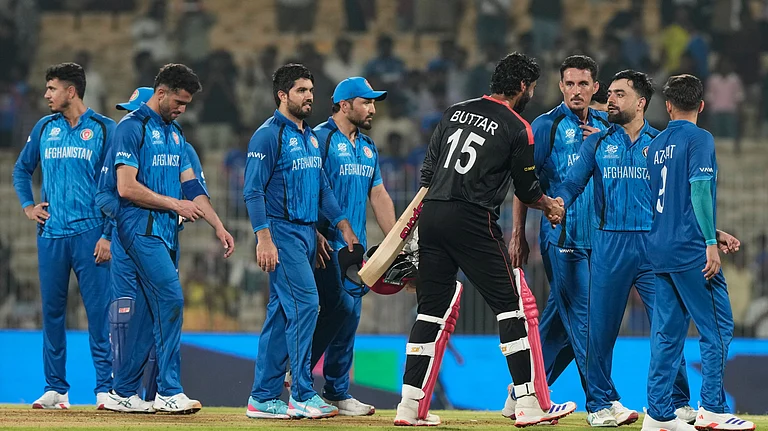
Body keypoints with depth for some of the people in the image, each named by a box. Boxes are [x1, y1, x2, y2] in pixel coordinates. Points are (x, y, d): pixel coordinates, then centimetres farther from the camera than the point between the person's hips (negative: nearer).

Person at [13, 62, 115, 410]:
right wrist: (27, 206, 10)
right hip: (51, 234, 4)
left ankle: (106, 387, -4)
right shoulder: (45, 128, 12)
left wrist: (108, 235, -10)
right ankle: (56, 388, 11)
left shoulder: (103, 129, -1)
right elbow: (21, 169, 25)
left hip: (90, 234, -4)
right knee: (52, 310, 5)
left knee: (99, 309, -7)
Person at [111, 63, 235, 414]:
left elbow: (190, 185, 18)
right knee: (171, 299, -17)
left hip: (168, 231, 8)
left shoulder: (174, 132, 18)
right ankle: (168, 392, -16)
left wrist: (218, 226, 10)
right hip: (141, 228, -8)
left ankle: (123, 391, 12)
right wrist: (174, 203, -10)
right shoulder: (132, 127, -8)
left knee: (147, 312, 7)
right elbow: (127, 188, -16)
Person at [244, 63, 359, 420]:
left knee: (281, 314, 8)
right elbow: (253, 191, -14)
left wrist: (343, 225, 11)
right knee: (305, 303, -15)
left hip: (307, 232, 9)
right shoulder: (268, 135, -9)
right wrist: (264, 239, -21)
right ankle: (303, 395, -13)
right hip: (282, 232, -8)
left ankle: (263, 397, 11)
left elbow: (322, 187, 21)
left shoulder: (311, 137, 17)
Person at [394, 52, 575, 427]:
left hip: (431, 214, 6)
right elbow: (527, 191, 6)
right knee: (511, 304, 2)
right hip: (473, 223, -6)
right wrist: (550, 206, 26)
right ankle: (528, 404, -1)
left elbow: (427, 171, 16)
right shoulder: (518, 128, -1)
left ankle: (410, 406, 6)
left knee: (432, 308, 10)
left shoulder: (455, 112, 16)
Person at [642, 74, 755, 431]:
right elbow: (699, 189, -16)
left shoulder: (656, 145, 15)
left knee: (667, 332, 8)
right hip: (691, 251, -7)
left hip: (660, 250, 7)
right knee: (717, 328, -1)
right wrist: (710, 242, -16)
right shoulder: (699, 139, -6)